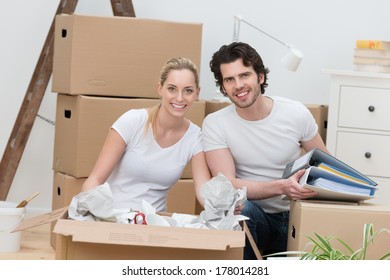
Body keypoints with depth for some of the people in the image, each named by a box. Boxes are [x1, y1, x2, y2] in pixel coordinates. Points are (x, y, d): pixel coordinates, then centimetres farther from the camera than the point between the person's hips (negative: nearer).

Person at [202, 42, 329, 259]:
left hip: (294, 218, 1)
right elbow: (228, 184, -16)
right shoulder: (215, 124, -6)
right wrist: (282, 187, -30)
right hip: (251, 218, -1)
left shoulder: (296, 113, -2)